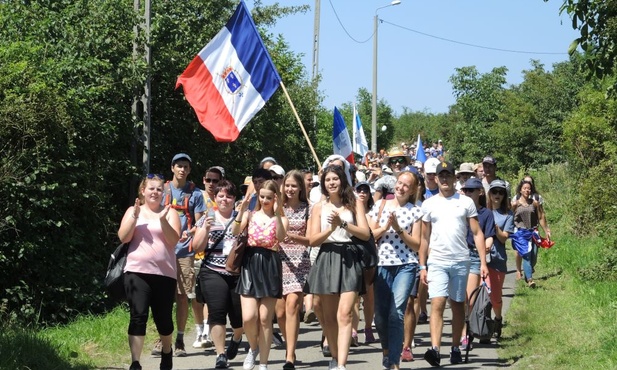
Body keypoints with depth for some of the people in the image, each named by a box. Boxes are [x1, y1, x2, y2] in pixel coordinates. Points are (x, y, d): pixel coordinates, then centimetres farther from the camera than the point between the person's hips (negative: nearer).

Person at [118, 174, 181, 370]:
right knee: (138, 316, -11)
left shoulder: (170, 213, 8)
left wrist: (163, 219, -18)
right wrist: (135, 216, -12)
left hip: (164, 273, 1)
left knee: (163, 318, 8)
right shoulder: (132, 211, 10)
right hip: (137, 272, -1)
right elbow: (123, 237, -2)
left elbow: (174, 240, -5)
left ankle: (166, 352, 35)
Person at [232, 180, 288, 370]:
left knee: (265, 319, 1)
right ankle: (253, 347, 20)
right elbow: (235, 232, -8)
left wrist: (277, 213, -23)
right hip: (250, 264, 1)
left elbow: (281, 236, -16)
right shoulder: (251, 214, 9)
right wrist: (241, 211, -20)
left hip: (270, 266, -1)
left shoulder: (280, 218, 5)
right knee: (248, 318, -11)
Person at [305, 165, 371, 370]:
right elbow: (312, 240, 4)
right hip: (326, 259, 3)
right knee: (328, 316, 8)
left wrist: (343, 223, -15)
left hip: (349, 259, -3)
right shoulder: (319, 207, 11)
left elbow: (366, 234, -2)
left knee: (344, 315, -14)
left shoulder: (354, 204, 6)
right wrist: (331, 228, -13)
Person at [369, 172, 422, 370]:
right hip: (382, 265, 2)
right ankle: (387, 349, 32)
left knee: (397, 313, -11)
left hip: (405, 266, -2)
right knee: (380, 313, 5)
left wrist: (398, 229, -10)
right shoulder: (380, 205, 9)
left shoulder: (415, 211, 4)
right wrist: (385, 227, -10)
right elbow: (370, 234, 6)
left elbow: (416, 244, 1)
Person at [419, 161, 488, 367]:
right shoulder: (429, 204, 7)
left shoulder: (466, 202, 4)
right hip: (437, 262, 0)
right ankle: (435, 349, -23)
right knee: (437, 304, -13)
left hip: (461, 261, 0)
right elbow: (424, 237, 9)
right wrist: (422, 266, 3)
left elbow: (477, 234, 4)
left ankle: (455, 349, 18)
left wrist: (483, 262, -3)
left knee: (457, 305, 9)